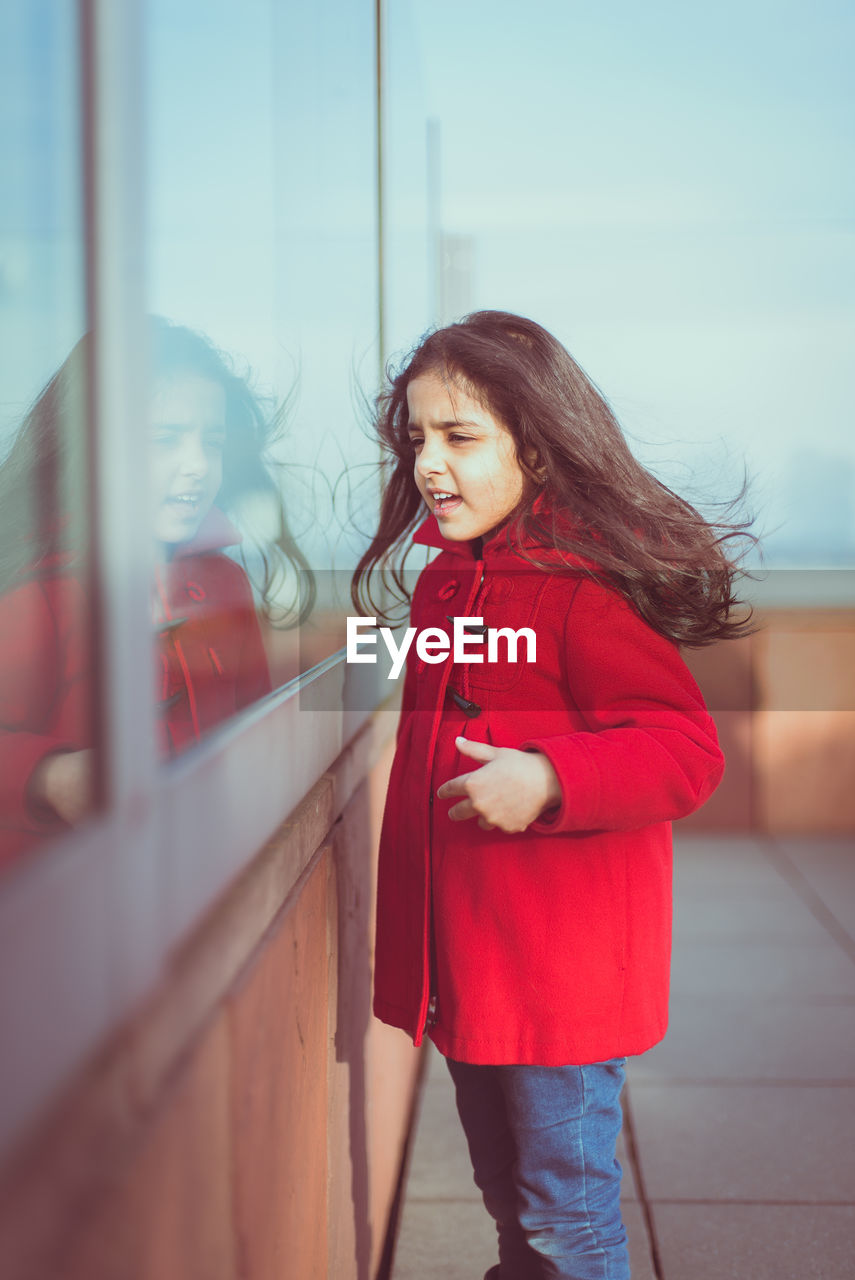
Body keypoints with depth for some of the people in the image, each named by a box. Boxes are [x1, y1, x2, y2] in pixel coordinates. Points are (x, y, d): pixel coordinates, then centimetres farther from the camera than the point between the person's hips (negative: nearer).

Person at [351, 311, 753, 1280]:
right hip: (466, 960, 9)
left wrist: (548, 781, -35)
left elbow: (687, 750, -23)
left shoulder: (584, 585, -19)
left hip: (563, 969, -8)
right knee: (505, 1190, 25)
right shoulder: (445, 578, 8)